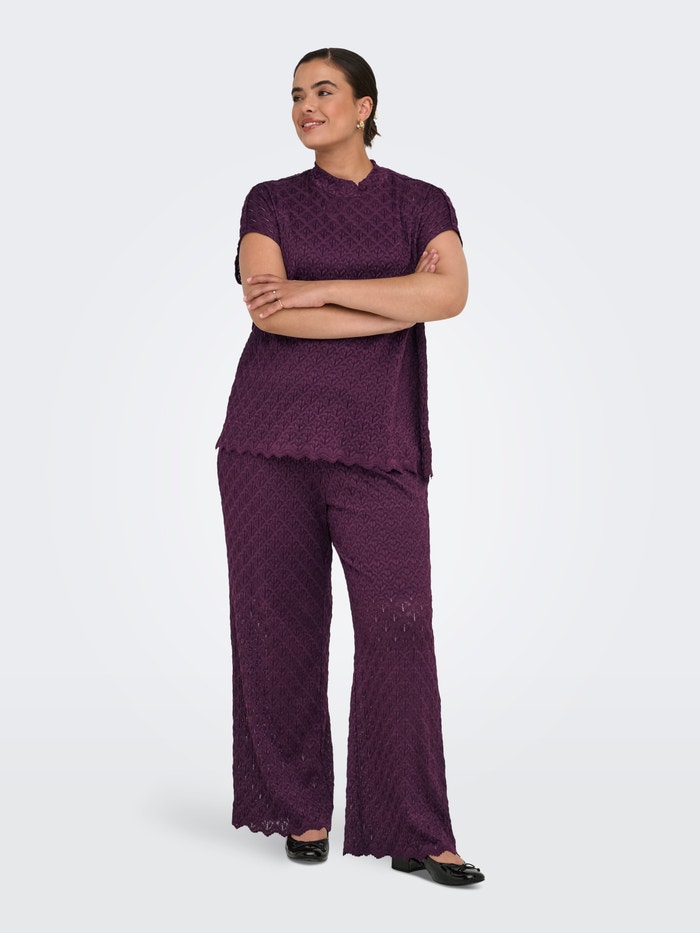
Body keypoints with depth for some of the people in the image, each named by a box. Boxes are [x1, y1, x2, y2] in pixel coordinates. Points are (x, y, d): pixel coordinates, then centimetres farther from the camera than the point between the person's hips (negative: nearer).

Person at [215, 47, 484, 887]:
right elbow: (269, 312, -10)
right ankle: (300, 809, 18)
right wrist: (398, 302, -10)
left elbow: (450, 295, -12)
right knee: (280, 627, 2)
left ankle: (413, 835, 2)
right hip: (271, 438, 1)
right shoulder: (269, 204, 8)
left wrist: (320, 289, -15)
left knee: (400, 630, -7)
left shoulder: (423, 204, 9)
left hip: (377, 444, 0)